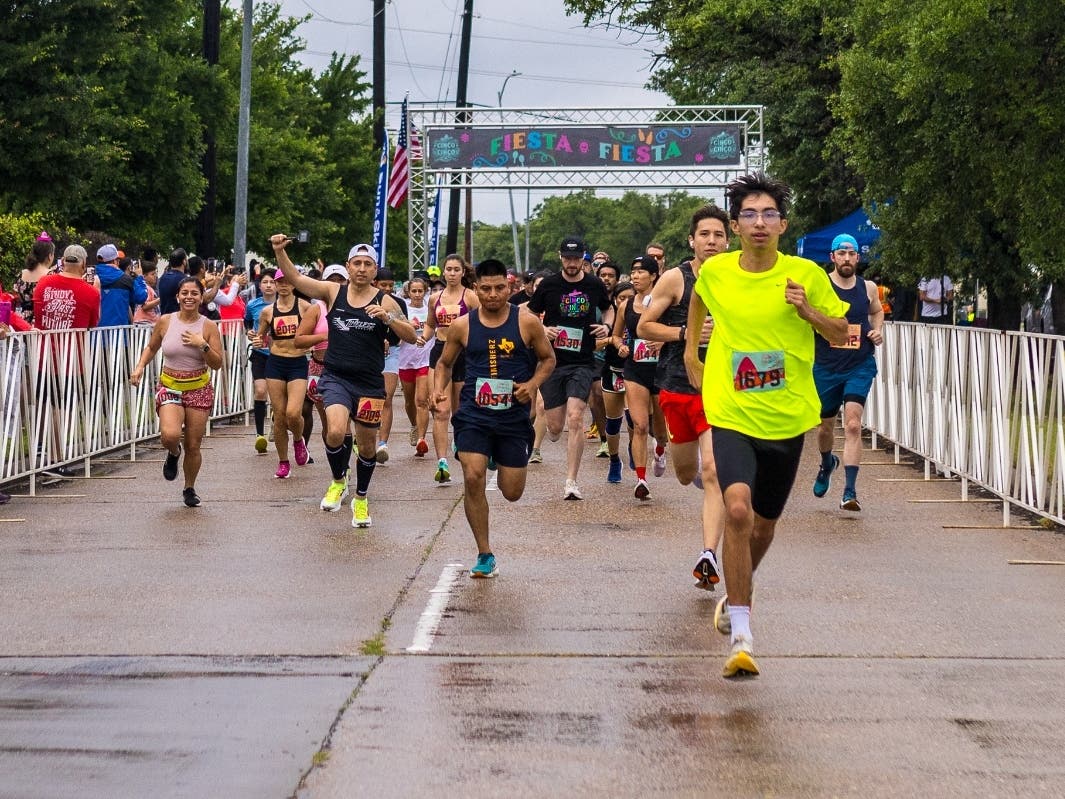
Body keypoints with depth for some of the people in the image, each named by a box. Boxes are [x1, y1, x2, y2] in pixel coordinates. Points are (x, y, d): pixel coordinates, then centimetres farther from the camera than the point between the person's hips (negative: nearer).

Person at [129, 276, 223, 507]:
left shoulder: (208, 327, -3)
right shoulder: (165, 322, -1)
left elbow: (217, 364, -4)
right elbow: (151, 347, 16)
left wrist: (203, 345, -19)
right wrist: (140, 366, 0)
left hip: (199, 389, 0)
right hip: (169, 387, 0)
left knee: (193, 445, 3)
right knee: (170, 434, -25)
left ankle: (189, 489, 28)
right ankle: (173, 454, 14)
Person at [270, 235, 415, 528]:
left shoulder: (384, 301, 0)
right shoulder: (333, 292, 2)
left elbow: (411, 336, -4)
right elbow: (295, 278, -6)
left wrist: (388, 318, -20)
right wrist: (279, 252, -22)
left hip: (370, 383, 1)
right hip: (336, 377, -1)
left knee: (367, 445, 11)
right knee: (335, 432, -24)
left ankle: (361, 498, 35)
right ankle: (338, 481, 5)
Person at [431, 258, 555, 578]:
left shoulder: (527, 323, -5)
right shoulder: (462, 326, -1)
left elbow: (548, 359, 8)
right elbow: (444, 362, 14)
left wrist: (533, 384, -11)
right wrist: (439, 388, -6)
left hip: (514, 417, 0)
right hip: (474, 414, 0)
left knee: (512, 492, 5)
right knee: (472, 478, -18)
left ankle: (499, 460, 45)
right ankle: (485, 555, -3)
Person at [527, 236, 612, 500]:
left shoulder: (594, 285, 3)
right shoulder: (548, 284, -1)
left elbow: (608, 309, 22)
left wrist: (607, 326, 1)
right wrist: (542, 330, -10)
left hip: (582, 362, 0)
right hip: (552, 361, 0)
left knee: (575, 419, -16)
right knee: (555, 428, 1)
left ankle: (571, 481, -10)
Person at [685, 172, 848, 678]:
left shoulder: (806, 275, -5)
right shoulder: (714, 272, -2)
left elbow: (841, 336, 4)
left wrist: (808, 312, -13)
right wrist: (690, 351, 21)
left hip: (786, 418, 2)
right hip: (731, 414, -1)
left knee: (764, 524, 15)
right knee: (737, 509, -24)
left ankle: (736, 595, 47)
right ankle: (740, 636, -19)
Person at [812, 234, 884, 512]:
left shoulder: (868, 288, 4)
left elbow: (877, 311, 25)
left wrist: (878, 331, 6)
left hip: (860, 366, 0)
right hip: (826, 367, 0)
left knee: (853, 425, -15)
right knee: (826, 425, 16)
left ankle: (850, 491, -18)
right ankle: (827, 464, 50)